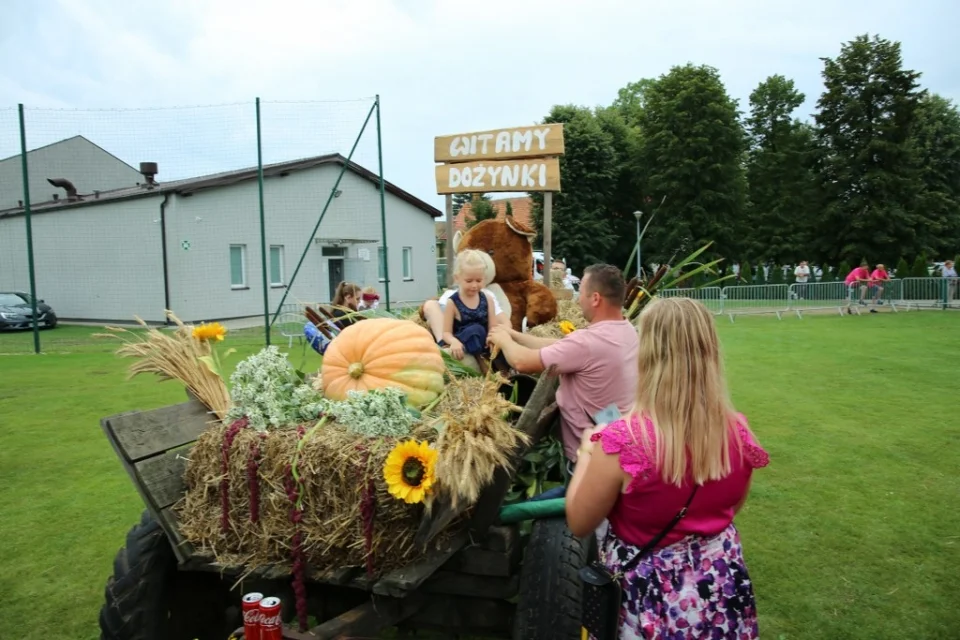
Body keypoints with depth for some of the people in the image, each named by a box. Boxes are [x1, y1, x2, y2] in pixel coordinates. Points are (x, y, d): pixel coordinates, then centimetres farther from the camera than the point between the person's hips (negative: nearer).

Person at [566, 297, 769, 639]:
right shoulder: (738, 432, -15)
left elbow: (579, 524, -13)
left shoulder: (621, 442, -30)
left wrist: (587, 452, -1)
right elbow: (732, 506, 6)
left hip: (651, 599, -4)